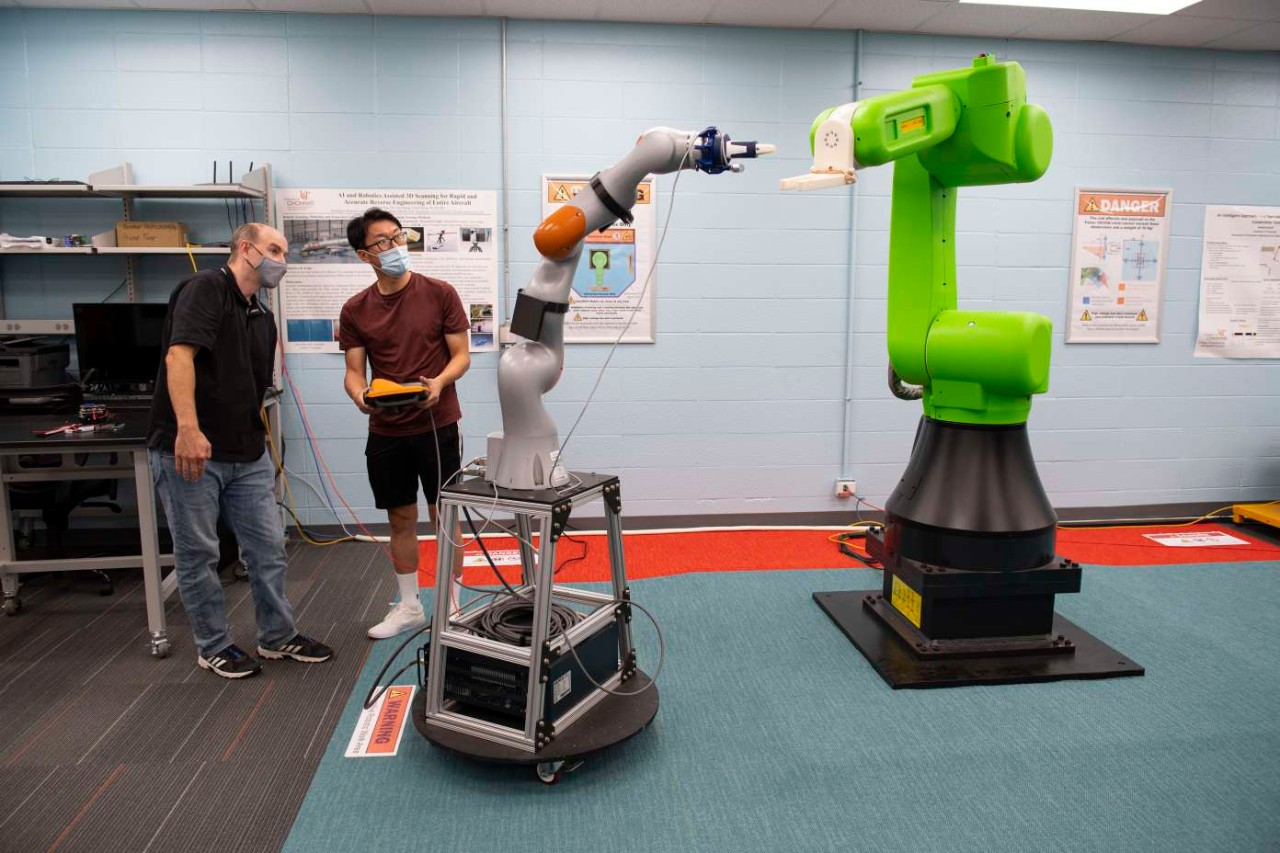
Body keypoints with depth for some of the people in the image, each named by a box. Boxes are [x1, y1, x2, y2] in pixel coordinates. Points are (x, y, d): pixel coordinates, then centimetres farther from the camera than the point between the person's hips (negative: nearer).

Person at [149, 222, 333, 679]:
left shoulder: (264, 318, 16)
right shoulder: (206, 288, -9)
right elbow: (178, 355, -23)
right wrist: (188, 427, -33)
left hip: (247, 455, 8)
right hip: (189, 450, -7)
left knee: (268, 547, 10)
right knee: (197, 555, 6)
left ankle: (277, 636, 24)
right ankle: (213, 646, 21)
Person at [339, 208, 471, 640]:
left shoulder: (440, 294, -5)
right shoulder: (355, 310, 3)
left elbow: (461, 355, -4)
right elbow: (354, 371, 3)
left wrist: (439, 382, -23)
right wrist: (359, 395, -20)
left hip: (437, 424, -3)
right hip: (385, 430, 3)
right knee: (400, 519, 12)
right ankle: (409, 607, 28)